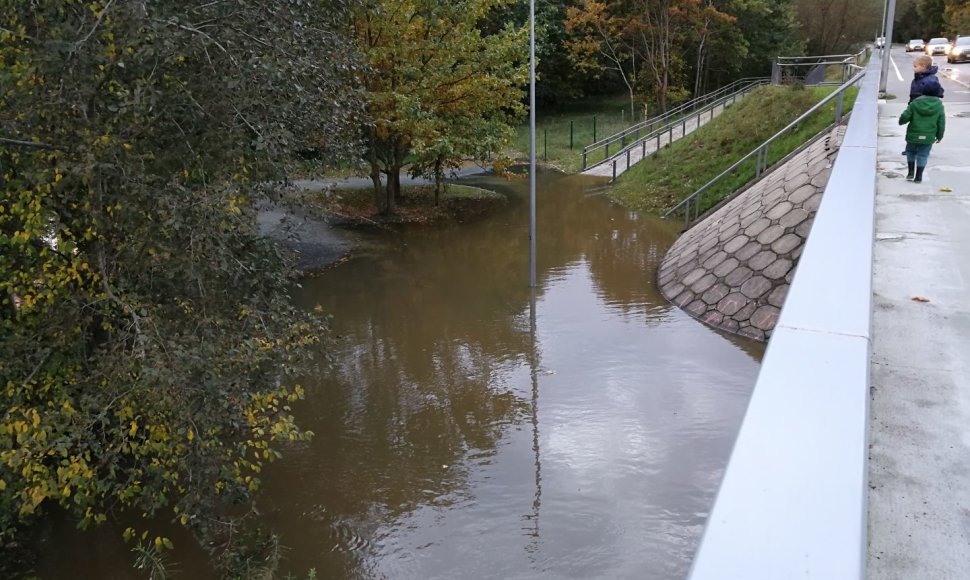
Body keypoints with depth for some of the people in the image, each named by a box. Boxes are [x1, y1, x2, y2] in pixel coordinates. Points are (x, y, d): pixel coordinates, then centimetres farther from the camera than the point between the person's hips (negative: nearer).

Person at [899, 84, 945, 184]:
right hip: (928, 137, 1)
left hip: (913, 135, -1)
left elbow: (905, 116, -6)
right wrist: (939, 136, 15)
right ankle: (918, 177, 9)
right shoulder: (939, 106, -1)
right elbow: (941, 123, 3)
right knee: (923, 155, 9)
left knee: (911, 151, 21)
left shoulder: (915, 103, -7)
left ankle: (910, 173, 16)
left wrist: (901, 121, 17)